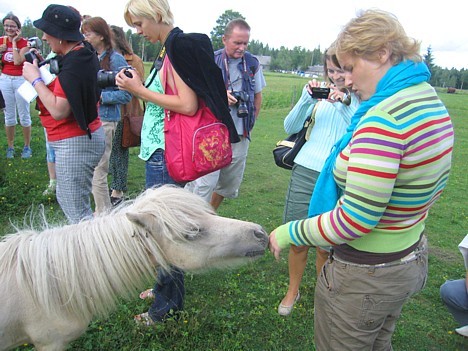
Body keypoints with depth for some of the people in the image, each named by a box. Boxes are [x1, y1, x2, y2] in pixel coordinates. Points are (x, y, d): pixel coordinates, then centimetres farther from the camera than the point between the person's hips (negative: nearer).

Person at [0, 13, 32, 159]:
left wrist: (14, 42, -13)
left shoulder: (24, 43, -5)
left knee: (24, 115, 2)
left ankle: (27, 146, 14)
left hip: (21, 80, -4)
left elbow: (18, 61, -20)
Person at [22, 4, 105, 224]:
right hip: (85, 136, 11)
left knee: (77, 213, -2)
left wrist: (35, 79, -16)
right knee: (65, 198, 23)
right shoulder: (83, 54, 8)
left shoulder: (74, 64, -22)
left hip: (75, 143, -11)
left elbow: (59, 110, -26)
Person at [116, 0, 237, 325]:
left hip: (165, 152, -10)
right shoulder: (168, 49, 14)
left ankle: (168, 302, 19)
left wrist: (140, 90, -16)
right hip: (160, 149, 10)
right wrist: (139, 83, 8)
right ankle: (166, 286, 37)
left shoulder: (179, 46, -14)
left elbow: (188, 105, -21)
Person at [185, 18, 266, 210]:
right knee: (204, 183, -10)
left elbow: (258, 95, 17)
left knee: (230, 183, 14)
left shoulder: (253, 63, 7)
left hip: (240, 136, 5)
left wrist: (250, 123, 9)